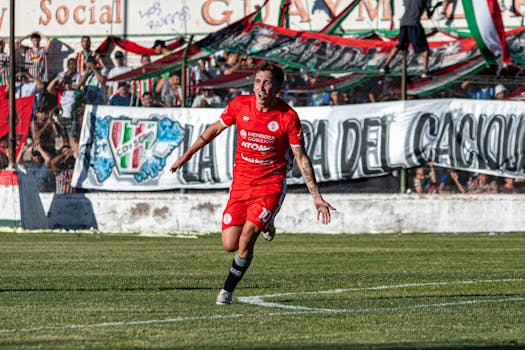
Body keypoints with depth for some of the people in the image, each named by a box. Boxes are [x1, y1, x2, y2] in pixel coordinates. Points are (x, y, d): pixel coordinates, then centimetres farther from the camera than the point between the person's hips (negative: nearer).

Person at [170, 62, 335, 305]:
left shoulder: (288, 116, -13)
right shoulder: (240, 105, -6)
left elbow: (301, 158, -6)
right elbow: (215, 129, 13)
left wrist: (317, 197, -8)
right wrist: (187, 155, 14)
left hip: (271, 183, -4)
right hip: (241, 182, 4)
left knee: (246, 238, -19)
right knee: (230, 245, -1)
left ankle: (227, 291, 0)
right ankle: (264, 226, 32)